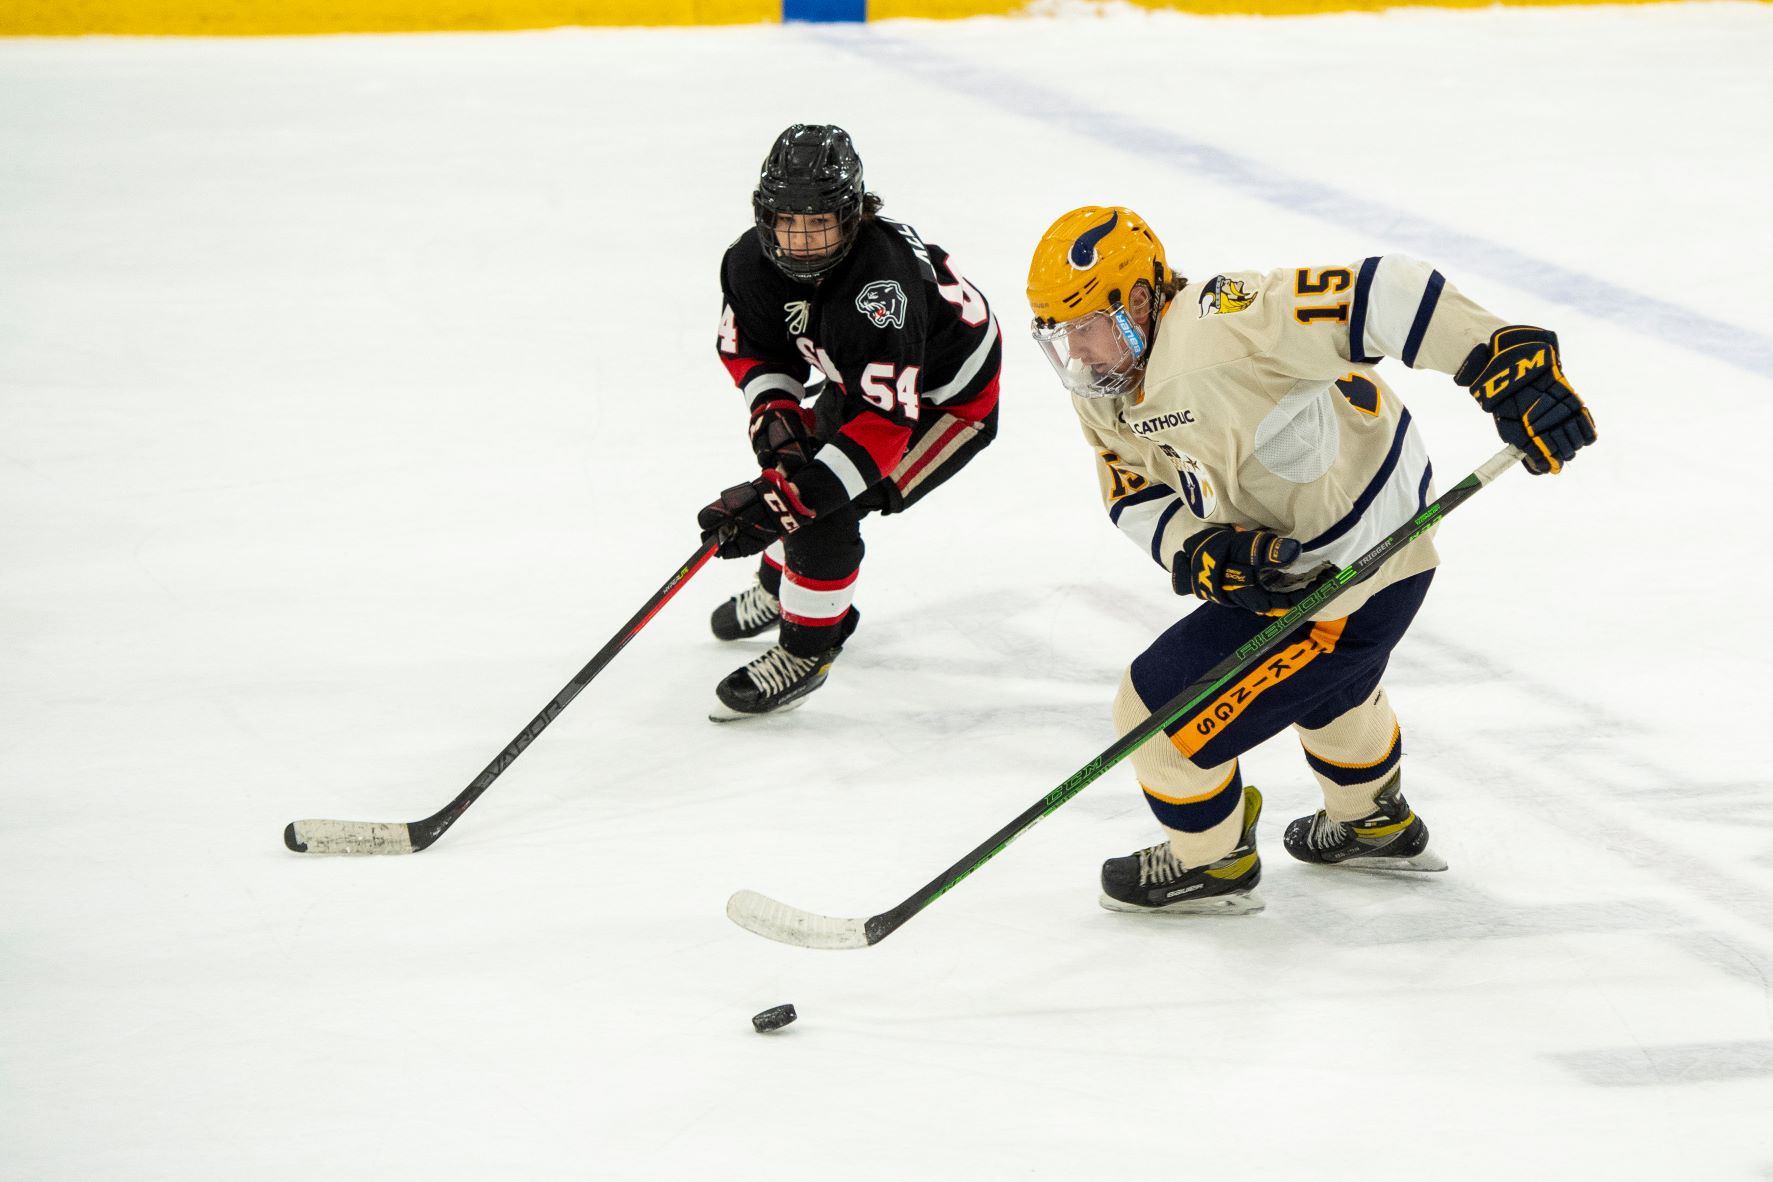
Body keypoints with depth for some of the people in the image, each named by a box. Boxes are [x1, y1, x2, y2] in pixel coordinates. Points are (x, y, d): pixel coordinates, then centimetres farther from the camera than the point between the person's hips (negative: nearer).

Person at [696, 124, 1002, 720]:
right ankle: (780, 587, 48)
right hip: (858, 377, 8)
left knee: (823, 505, -19)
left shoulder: (881, 287, -42)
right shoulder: (756, 259, -21)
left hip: (950, 397, -8)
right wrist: (774, 413, -22)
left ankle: (806, 649, 1)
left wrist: (782, 495, -50)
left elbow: (885, 424, -45)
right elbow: (751, 345, -2)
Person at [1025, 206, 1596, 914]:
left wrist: (1511, 362, -44)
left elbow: (1377, 296, -39)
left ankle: (1210, 865, 21)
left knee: (1160, 708, -4)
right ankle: (1377, 826, 64)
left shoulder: (1219, 328, -34)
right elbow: (1136, 498, 1)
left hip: (1354, 584, -10)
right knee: (1324, 687, 38)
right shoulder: (1101, 391, -5)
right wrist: (1205, 555, -21)